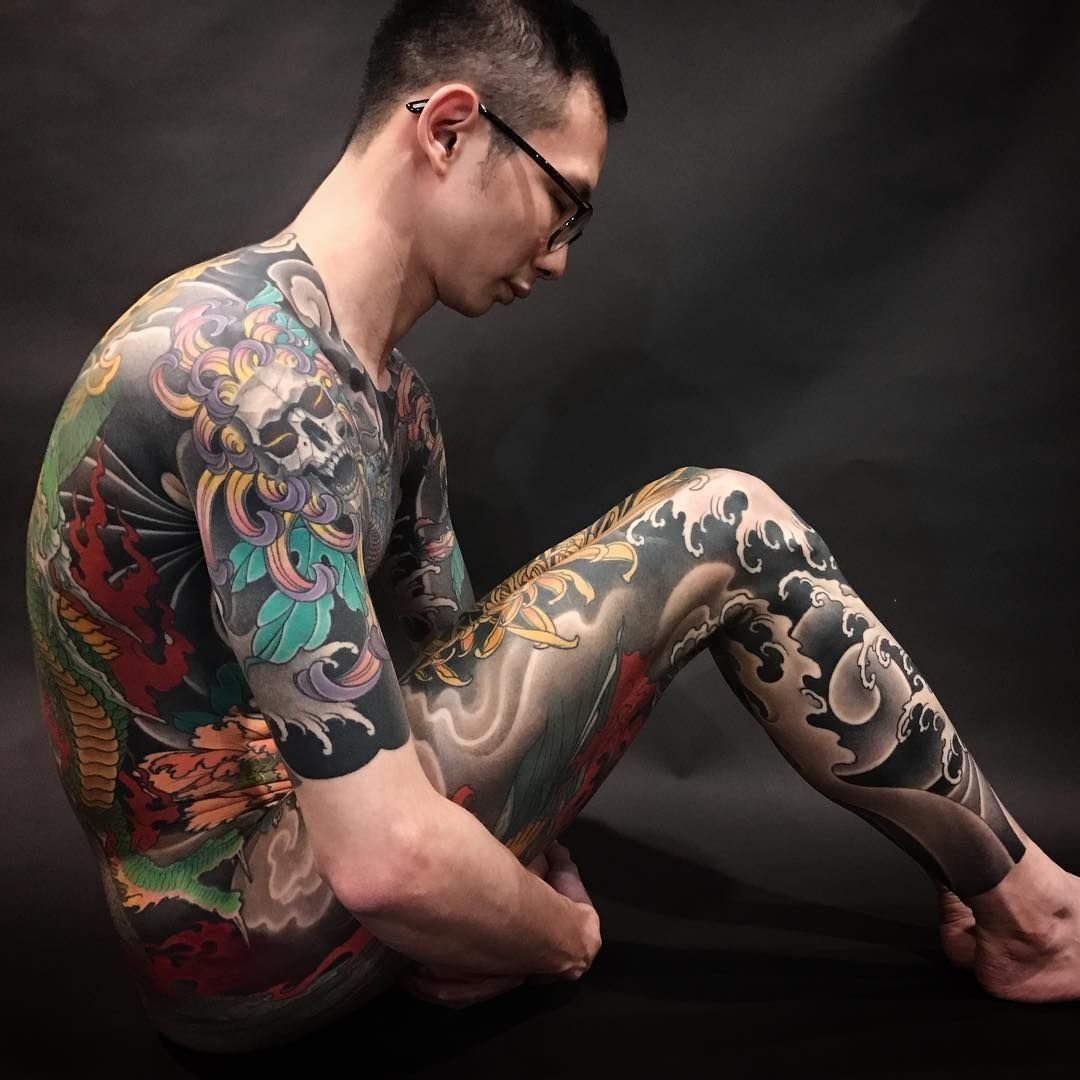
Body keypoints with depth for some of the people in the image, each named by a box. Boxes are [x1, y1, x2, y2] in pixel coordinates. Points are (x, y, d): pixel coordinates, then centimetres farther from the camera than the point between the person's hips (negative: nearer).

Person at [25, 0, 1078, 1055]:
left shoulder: (384, 392, 7)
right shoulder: (259, 369, -26)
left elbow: (451, 654, 11)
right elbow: (386, 860, -30)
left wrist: (536, 888, -1)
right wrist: (564, 937, -11)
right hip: (246, 937, -9)